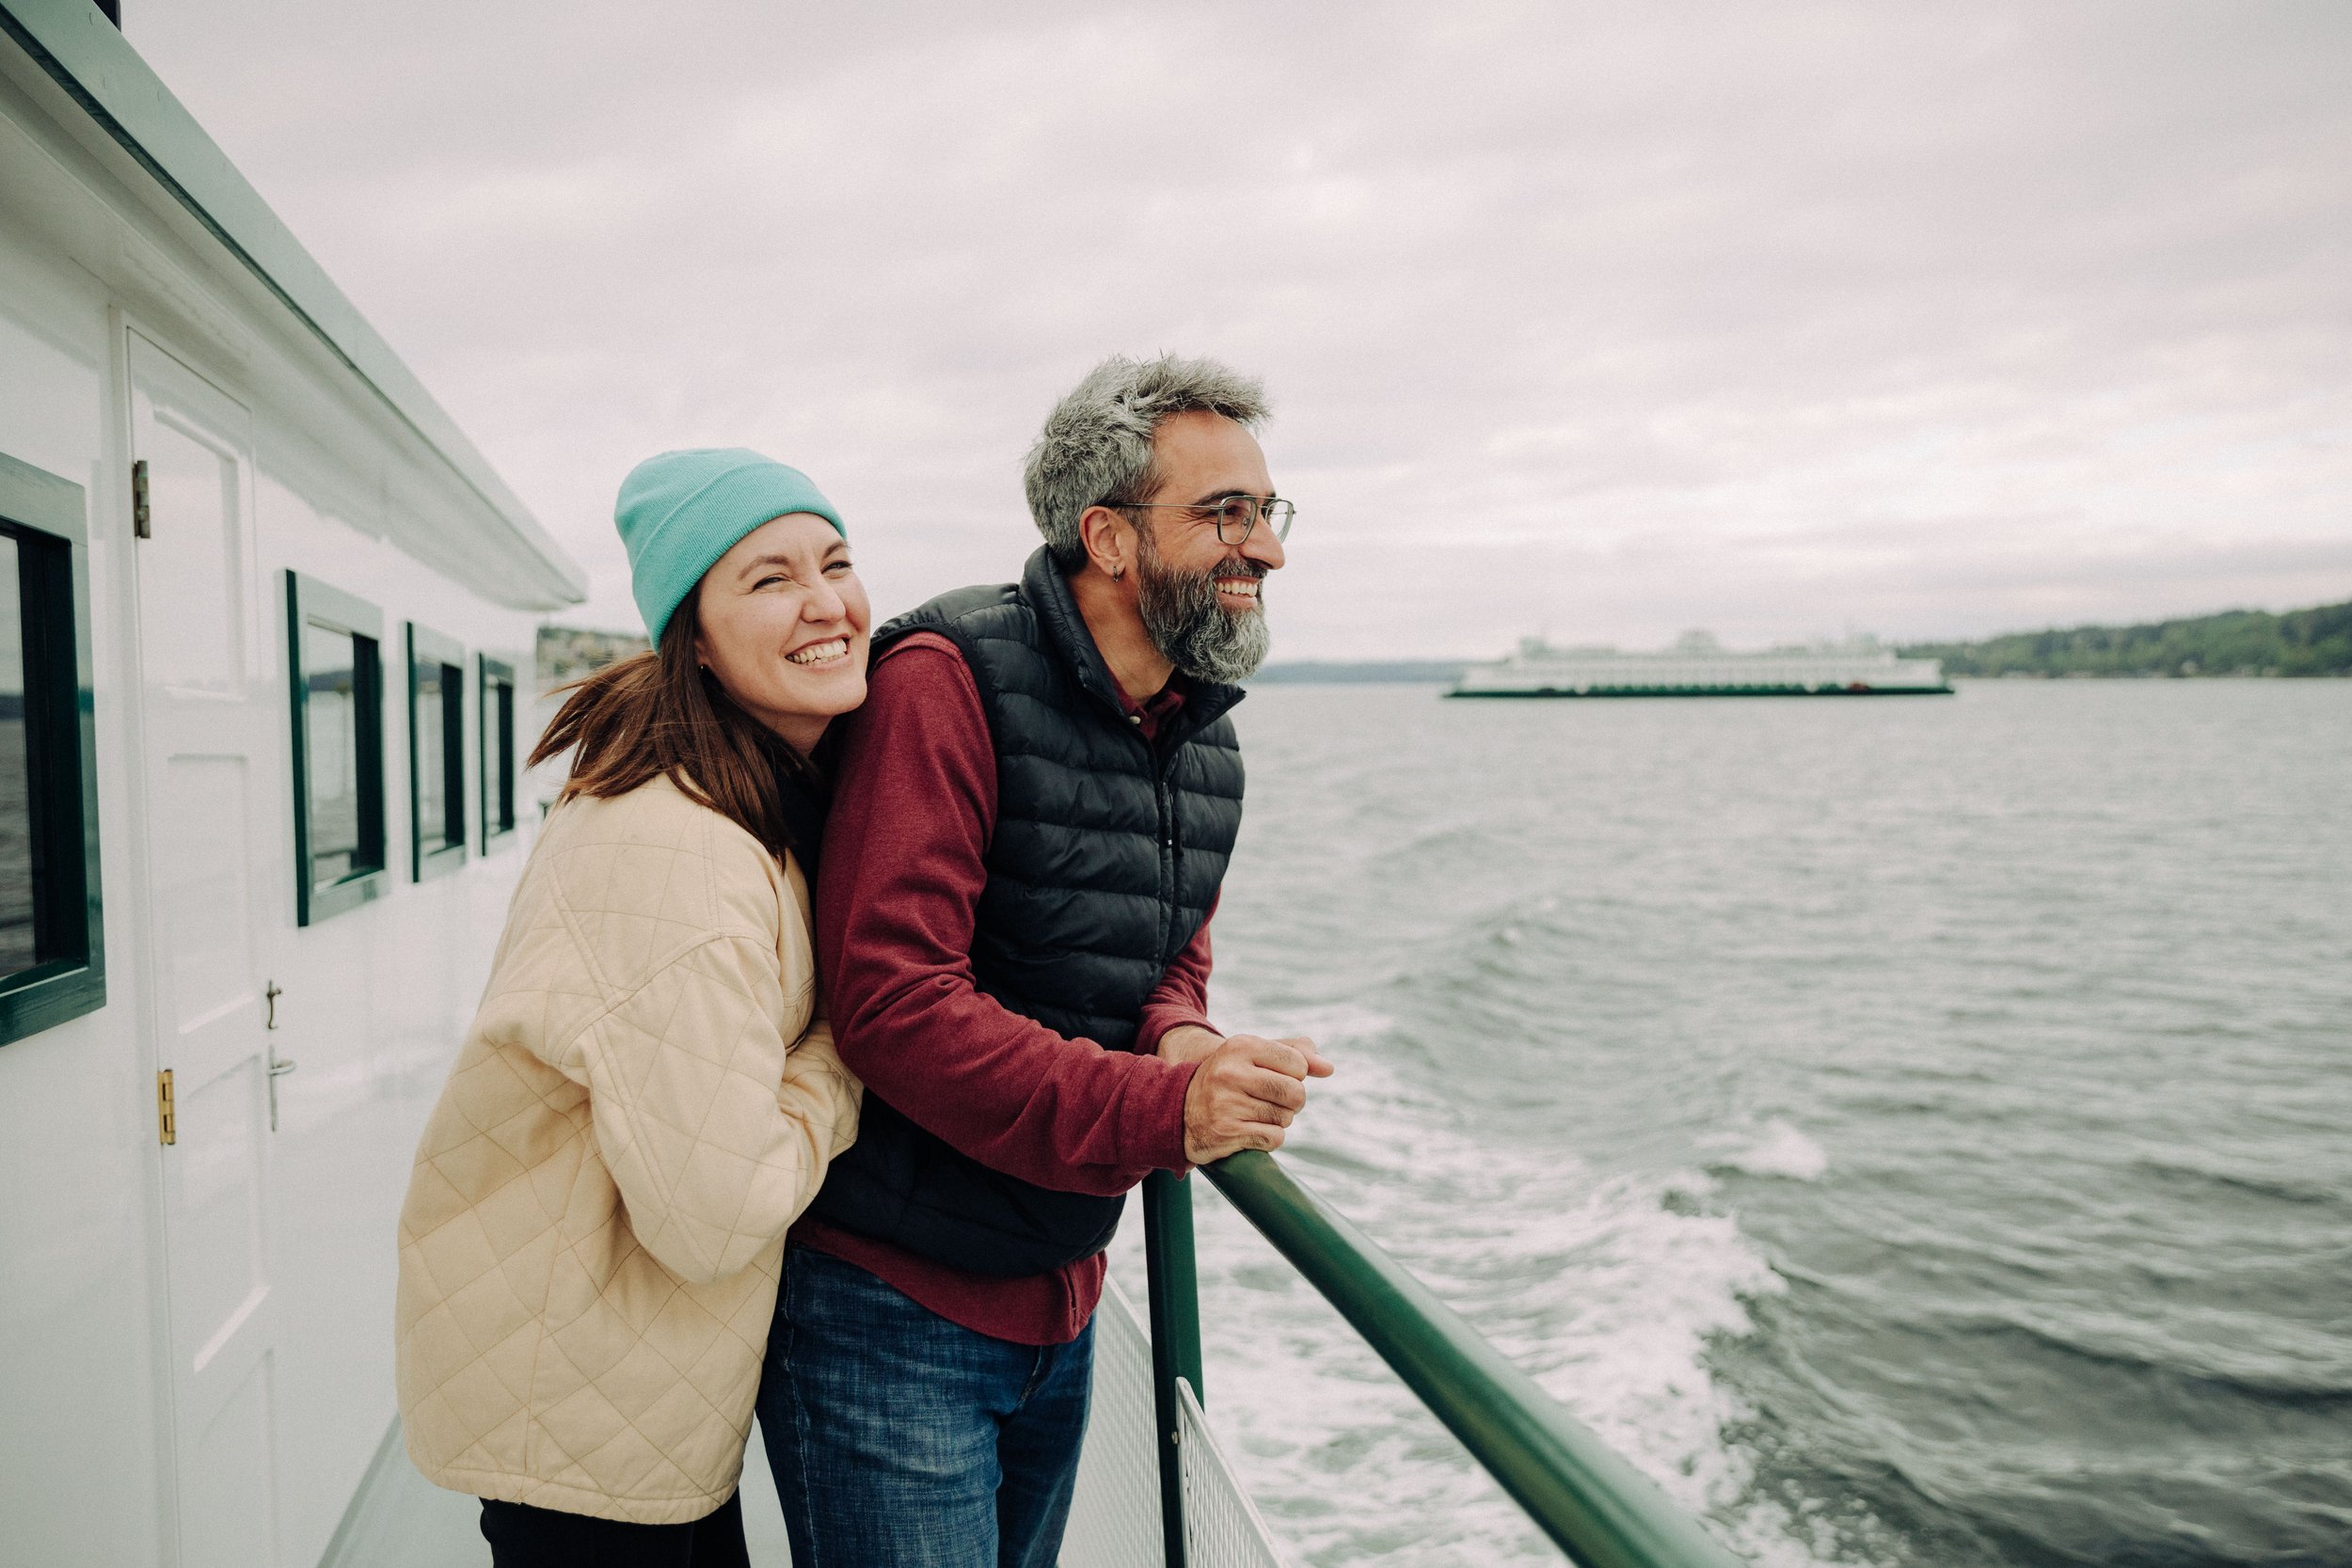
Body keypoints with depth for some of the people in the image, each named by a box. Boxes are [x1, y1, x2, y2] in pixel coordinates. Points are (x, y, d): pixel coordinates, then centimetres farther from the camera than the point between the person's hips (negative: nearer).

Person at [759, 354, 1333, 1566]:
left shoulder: (1205, 742, 6)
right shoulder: (950, 679, -19)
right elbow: (892, 1001, -26)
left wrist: (1186, 1045, -9)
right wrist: (1162, 1108, -28)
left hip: (1059, 1303, 8)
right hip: (889, 1308, -8)